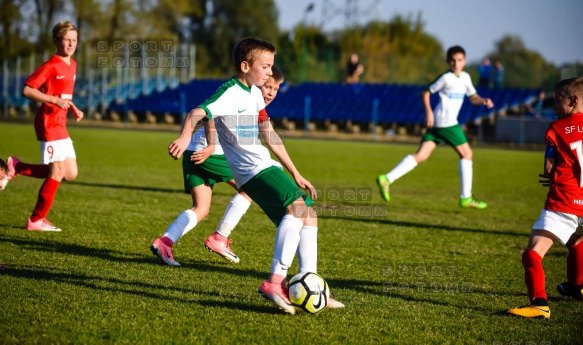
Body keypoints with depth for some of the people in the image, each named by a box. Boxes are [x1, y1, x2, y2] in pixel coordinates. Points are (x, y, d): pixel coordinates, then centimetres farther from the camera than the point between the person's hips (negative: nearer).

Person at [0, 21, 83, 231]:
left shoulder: (72, 65, 13)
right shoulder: (51, 66, -13)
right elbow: (27, 90, -19)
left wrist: (73, 109, 10)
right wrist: (54, 100, -24)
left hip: (60, 124, 9)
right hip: (48, 122, -9)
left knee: (70, 173, 6)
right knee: (58, 170, -8)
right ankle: (37, 220, 5)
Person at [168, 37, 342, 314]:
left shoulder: (254, 94, 16)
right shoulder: (230, 93, -11)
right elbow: (197, 114, -26)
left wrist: (295, 174, 25)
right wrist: (185, 137, -48)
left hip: (267, 168, 10)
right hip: (252, 170, -10)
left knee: (308, 215, 8)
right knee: (297, 205, -27)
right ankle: (275, 281, -33)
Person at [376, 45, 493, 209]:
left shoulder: (465, 77, 17)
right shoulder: (446, 78, -7)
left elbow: (473, 98, 25)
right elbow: (426, 92, -5)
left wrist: (483, 101, 5)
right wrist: (428, 112, -15)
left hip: (436, 123, 8)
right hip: (447, 122, -8)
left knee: (421, 155, 0)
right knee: (466, 153, 2)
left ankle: (387, 179, -12)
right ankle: (466, 197, 6)